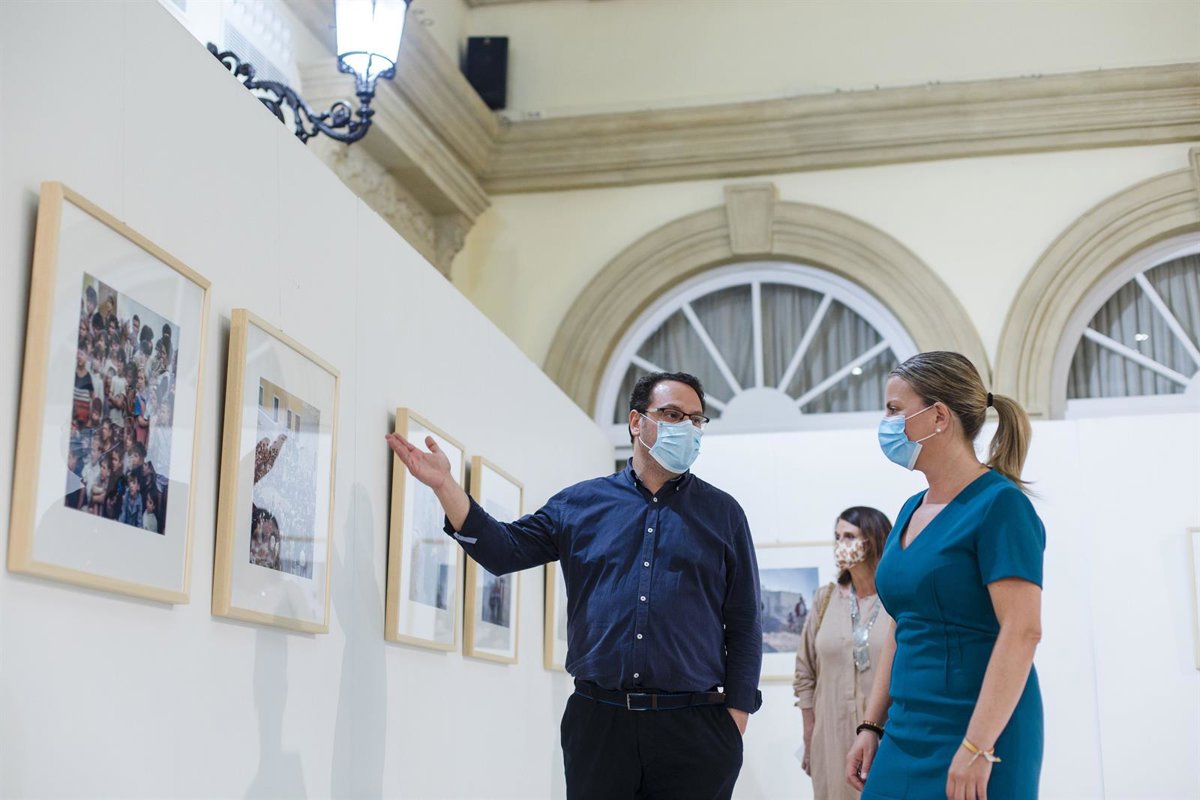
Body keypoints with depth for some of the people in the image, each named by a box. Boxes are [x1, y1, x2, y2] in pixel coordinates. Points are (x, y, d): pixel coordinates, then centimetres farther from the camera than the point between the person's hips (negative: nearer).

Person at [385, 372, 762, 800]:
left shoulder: (722, 512, 8)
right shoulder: (579, 503, 11)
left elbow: (743, 624, 6)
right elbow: (503, 550, 5)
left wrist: (735, 718, -1)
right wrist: (444, 485, -7)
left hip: (693, 729, -1)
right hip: (597, 719, 1)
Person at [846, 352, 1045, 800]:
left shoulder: (999, 504, -12)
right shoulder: (911, 511, 12)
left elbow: (1022, 632, -20)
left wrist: (977, 748, -24)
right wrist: (872, 726, 13)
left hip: (976, 738, -7)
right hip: (906, 737, 7)